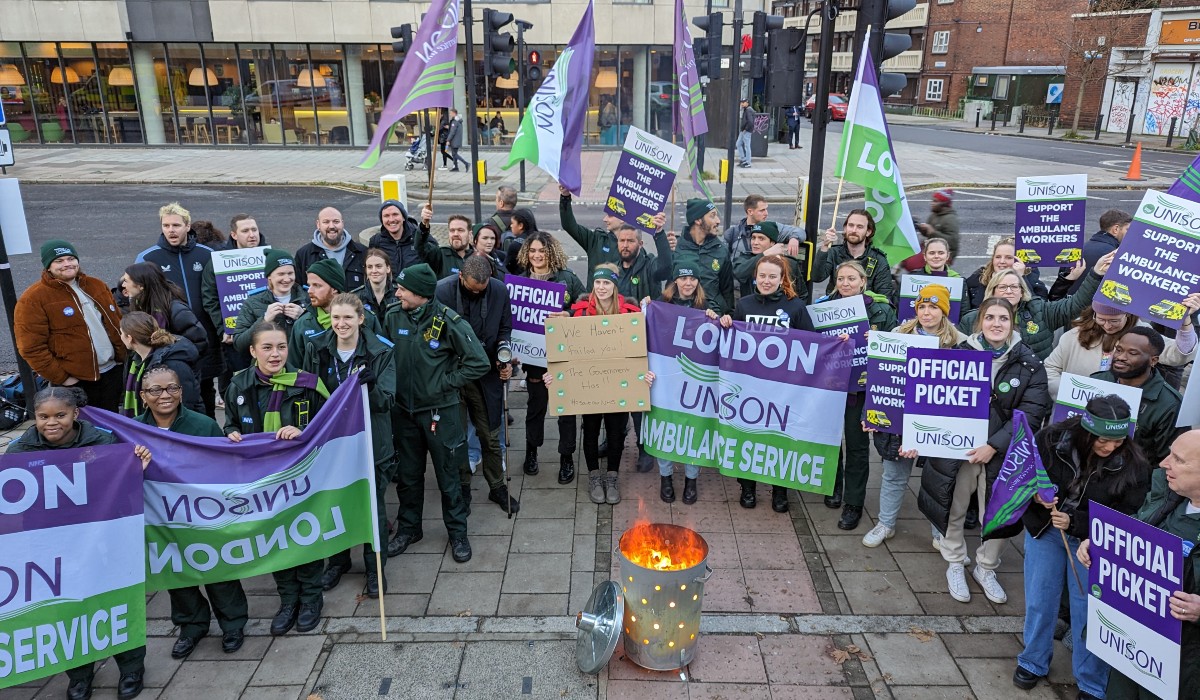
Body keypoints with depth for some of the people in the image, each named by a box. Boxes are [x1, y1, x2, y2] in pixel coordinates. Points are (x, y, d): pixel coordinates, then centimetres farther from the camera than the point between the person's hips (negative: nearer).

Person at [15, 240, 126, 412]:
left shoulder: (96, 286, 8)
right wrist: (60, 378, -15)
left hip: (113, 370, 5)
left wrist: (123, 355, 7)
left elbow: (116, 321, 16)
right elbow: (32, 347, -14)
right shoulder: (34, 299, -11)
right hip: (76, 381, -5)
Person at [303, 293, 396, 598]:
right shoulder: (316, 349, -4)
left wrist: (369, 386, -34)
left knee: (372, 505, 9)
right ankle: (337, 560, 38)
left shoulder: (380, 351, -11)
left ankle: (375, 567, 28)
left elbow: (387, 400, -16)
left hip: (371, 441, -2)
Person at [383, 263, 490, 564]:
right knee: (407, 475, 17)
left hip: (439, 411, -4)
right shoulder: (393, 317, -5)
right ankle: (408, 528, 37)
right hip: (403, 410, 4)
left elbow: (479, 363, -15)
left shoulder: (449, 322, -18)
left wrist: (445, 384, -13)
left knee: (448, 476, 9)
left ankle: (458, 533, 27)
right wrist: (391, 385, 1)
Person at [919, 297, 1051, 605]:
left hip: (1002, 452, 0)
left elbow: (1032, 413, -10)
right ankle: (955, 565, 36)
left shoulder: (1029, 364, -5)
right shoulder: (960, 353, -3)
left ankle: (986, 569, 35)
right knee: (953, 510, 13)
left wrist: (993, 446, -18)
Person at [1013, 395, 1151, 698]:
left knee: (1089, 610, 8)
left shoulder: (1134, 465, -21)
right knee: (1039, 601, 12)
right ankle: (1033, 663, 36)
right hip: (1044, 529, 1)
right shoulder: (1051, 439, -19)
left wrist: (1074, 522, -26)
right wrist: (1036, 495, -24)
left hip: (1094, 542, -1)